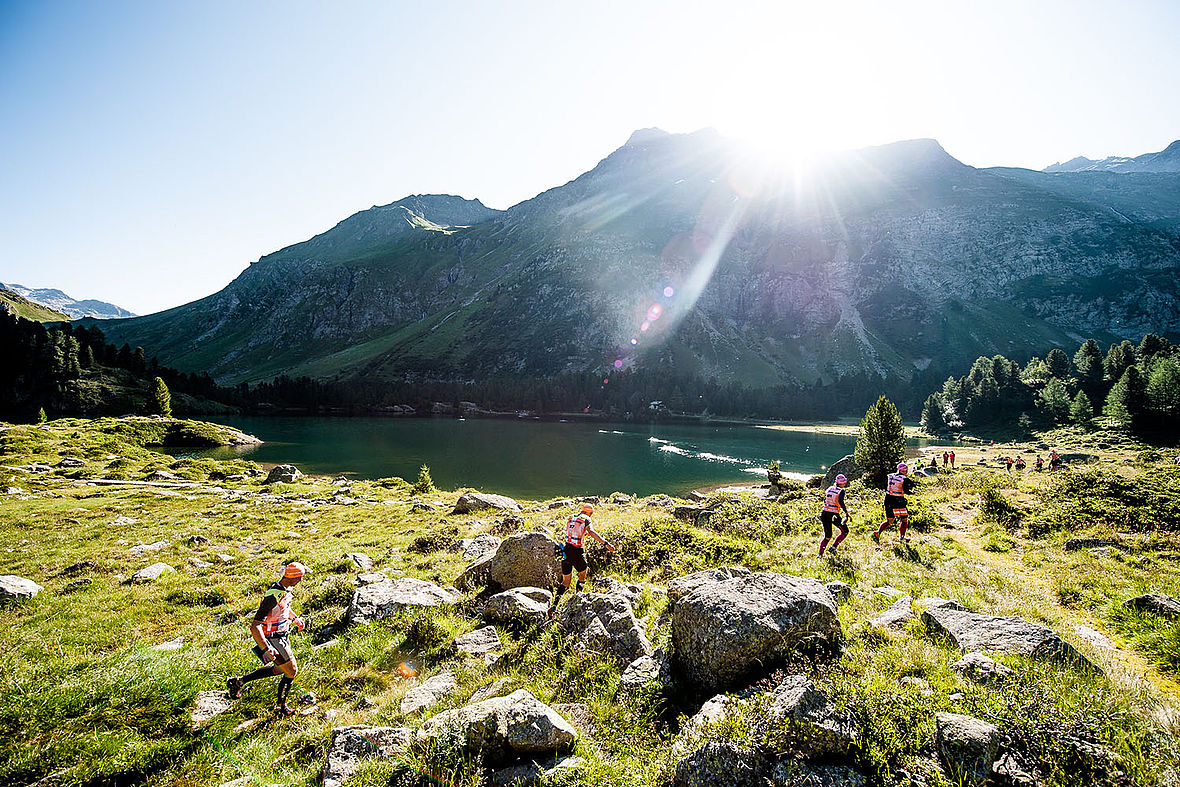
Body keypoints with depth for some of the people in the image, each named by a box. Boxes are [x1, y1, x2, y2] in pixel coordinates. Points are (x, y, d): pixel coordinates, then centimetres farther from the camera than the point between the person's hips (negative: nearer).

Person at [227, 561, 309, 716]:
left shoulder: (286, 588, -4)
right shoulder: (273, 596, -33)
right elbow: (254, 627, -32)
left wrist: (295, 618, 15)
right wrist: (266, 649, -34)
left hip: (282, 634, 9)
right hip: (273, 639, -9)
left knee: (279, 669, 22)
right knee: (291, 671, 3)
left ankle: (238, 681, 33)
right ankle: (281, 706, 25)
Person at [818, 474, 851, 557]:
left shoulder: (829, 488, 11)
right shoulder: (841, 490, -6)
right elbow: (841, 502, -22)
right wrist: (847, 513, -17)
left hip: (824, 514, 6)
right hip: (834, 515, -6)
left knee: (827, 537, 17)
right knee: (845, 531, 17)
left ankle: (820, 554, 6)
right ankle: (833, 548, 5)